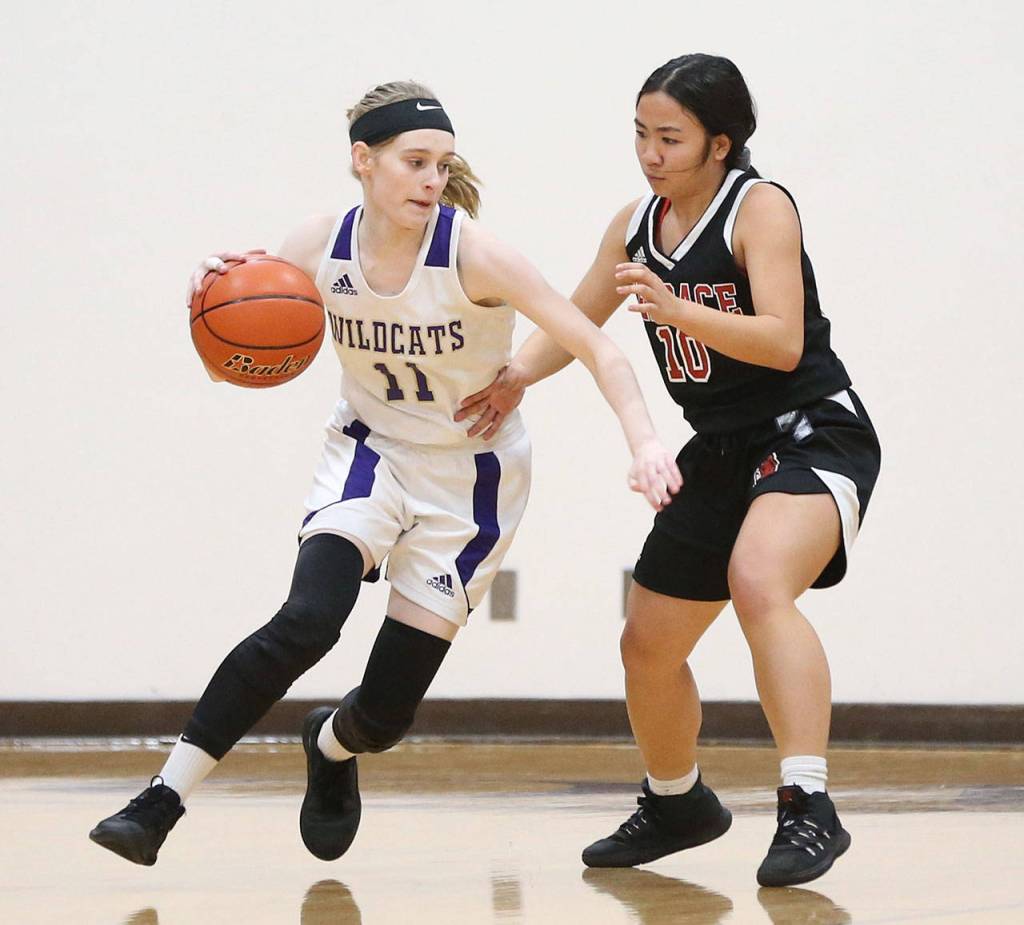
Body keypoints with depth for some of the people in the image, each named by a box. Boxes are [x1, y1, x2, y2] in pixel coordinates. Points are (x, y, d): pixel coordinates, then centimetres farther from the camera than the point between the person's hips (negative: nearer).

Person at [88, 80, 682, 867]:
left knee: (386, 712, -1)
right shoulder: (317, 250, -13)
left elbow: (594, 345, -26)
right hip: (371, 454, 1)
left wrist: (644, 442, -41)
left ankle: (331, 745, 37)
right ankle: (162, 800, -21)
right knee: (308, 620, -28)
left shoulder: (472, 254, -23)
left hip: (472, 478, -1)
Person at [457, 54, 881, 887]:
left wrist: (673, 309, -37)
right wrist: (518, 374, -3)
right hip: (722, 455, 8)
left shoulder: (760, 208, -15)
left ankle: (809, 810, -39)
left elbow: (782, 342, -26)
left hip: (813, 436, -8)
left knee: (758, 582, -36)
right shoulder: (637, 225, 6)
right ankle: (676, 804, 41)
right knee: (648, 645, 14)